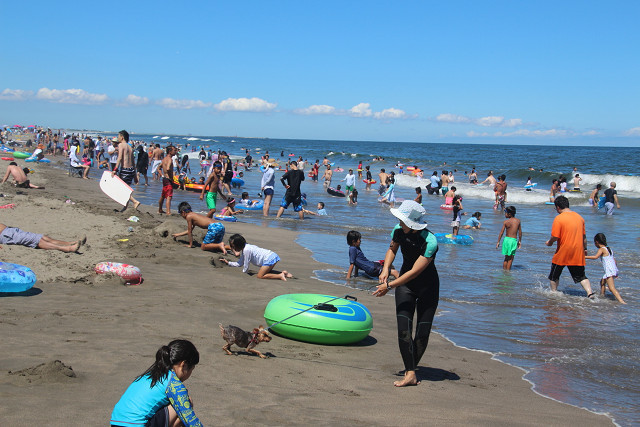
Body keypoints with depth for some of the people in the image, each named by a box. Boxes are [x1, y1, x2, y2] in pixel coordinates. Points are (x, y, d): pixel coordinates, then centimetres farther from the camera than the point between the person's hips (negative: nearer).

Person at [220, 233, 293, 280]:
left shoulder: (246, 250, -16)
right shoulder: (244, 248, 16)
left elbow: (246, 265, -7)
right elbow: (239, 263, 25)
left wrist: (243, 272, 9)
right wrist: (228, 263, 22)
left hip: (269, 259, -10)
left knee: (260, 276, -12)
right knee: (265, 272, 27)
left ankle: (280, 276, -20)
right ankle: (284, 272, 13)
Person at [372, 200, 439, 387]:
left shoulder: (430, 242, -28)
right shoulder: (399, 230, -11)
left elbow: (414, 272, -28)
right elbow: (392, 249, 12)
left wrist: (389, 286, -25)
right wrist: (385, 269, -5)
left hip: (427, 287, -4)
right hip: (405, 283, 4)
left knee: (422, 333, -3)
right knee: (403, 330, -10)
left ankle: (410, 369, 16)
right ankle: (410, 374, -9)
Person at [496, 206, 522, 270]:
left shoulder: (506, 222, -4)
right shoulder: (518, 221, 3)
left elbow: (501, 232, -4)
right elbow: (520, 232, 7)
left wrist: (498, 242, 1)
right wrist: (519, 241, 17)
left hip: (507, 239, -1)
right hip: (514, 240, 1)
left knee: (506, 257, 12)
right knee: (511, 258, 6)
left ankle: (504, 269, 14)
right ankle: (507, 270, 5)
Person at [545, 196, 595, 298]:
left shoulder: (559, 218, -12)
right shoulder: (579, 217, 7)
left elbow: (555, 237, -17)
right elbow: (584, 236, 14)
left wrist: (549, 242, 4)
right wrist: (585, 249, 25)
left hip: (563, 253, -5)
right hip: (578, 254, 5)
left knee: (554, 276, 15)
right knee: (581, 276, 8)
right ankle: (590, 293, -8)